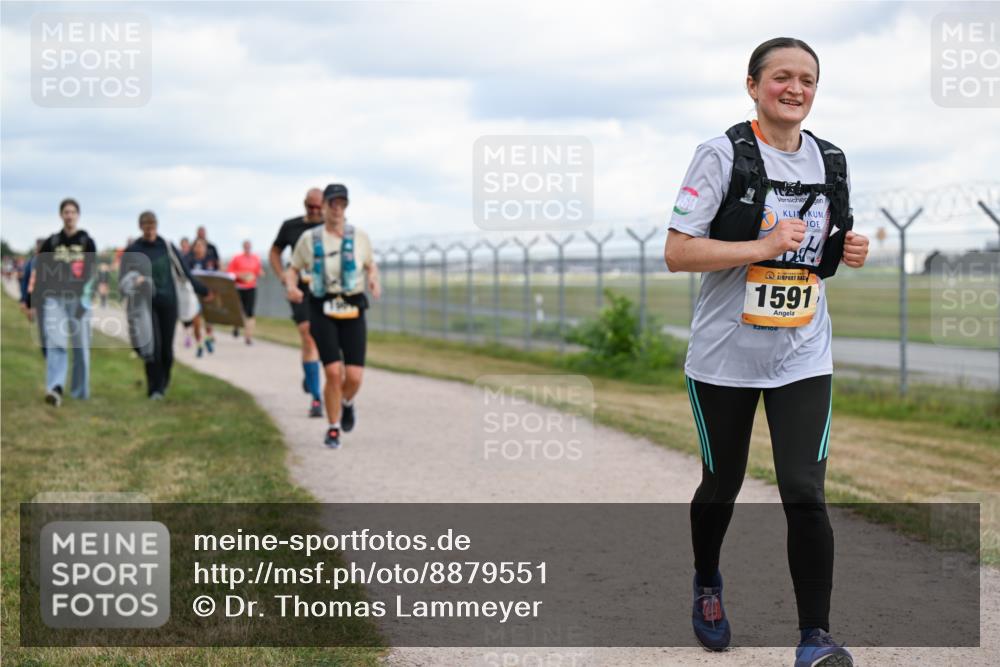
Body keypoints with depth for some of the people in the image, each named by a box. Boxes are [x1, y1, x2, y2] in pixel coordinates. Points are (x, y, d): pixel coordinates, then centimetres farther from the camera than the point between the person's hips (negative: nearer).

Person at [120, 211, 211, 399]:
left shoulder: (167, 247, 8)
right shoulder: (132, 251, 3)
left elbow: (184, 272, 15)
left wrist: (203, 290, 18)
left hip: (168, 301, 2)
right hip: (146, 303, -2)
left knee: (167, 346, 1)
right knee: (153, 345, -12)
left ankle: (163, 384, 21)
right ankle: (154, 389, -6)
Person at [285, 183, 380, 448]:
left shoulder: (359, 237, 5)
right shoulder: (309, 239, 2)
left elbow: (371, 265, 19)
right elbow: (293, 270, 12)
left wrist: (374, 281, -3)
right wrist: (291, 286, -10)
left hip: (352, 311, 1)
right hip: (322, 311, -1)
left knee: (354, 376, -8)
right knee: (333, 373, -14)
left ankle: (346, 403, 31)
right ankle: (333, 429, 7)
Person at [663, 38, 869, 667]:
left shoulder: (831, 161, 6)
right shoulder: (723, 154, -10)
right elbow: (677, 252, -14)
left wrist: (850, 250, -1)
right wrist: (762, 247, -23)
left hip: (803, 358, 3)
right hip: (726, 356, -2)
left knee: (805, 494, -9)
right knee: (722, 484, 14)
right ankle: (707, 586, 42)